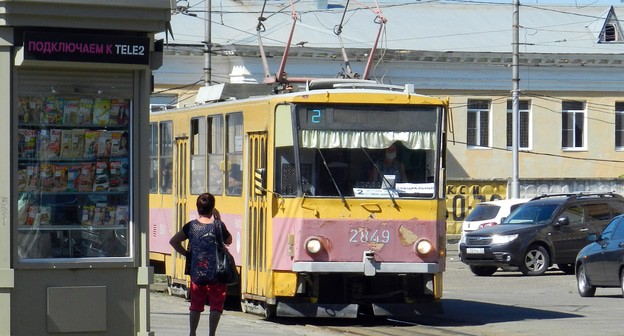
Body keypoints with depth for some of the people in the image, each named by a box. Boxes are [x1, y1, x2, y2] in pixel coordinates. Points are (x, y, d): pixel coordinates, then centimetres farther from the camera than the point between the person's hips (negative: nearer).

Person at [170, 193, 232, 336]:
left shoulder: (191, 226, -2)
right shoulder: (217, 226, -9)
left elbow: (173, 241, 0)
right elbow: (229, 241, 8)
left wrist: (186, 253, 8)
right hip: (216, 273, -3)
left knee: (196, 305, 16)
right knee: (216, 305, 4)